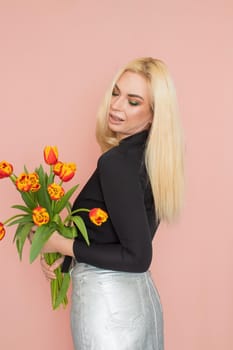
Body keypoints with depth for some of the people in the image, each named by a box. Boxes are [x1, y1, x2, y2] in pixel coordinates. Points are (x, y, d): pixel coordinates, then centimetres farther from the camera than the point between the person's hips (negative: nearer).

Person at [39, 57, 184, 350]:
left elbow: (138, 257, -23)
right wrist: (65, 255, 4)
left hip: (107, 301, -8)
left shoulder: (116, 162, -23)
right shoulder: (149, 156, 2)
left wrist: (64, 245, -15)